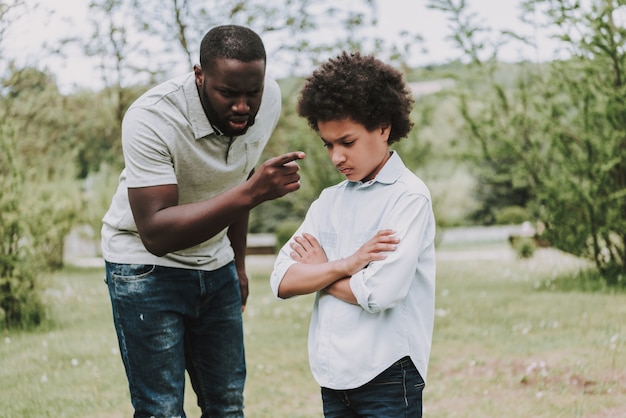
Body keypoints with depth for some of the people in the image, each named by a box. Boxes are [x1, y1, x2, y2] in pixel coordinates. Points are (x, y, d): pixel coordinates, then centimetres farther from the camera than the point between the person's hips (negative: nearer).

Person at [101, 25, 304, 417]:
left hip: (215, 265, 5)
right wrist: (251, 193, -43)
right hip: (147, 265, -5)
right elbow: (156, 233, -35)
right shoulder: (151, 119, -29)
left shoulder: (269, 99, -10)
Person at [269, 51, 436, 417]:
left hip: (388, 378, -6)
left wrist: (319, 272, -2)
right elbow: (282, 282, 2)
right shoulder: (329, 202, 12)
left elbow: (380, 291, -19)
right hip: (333, 377, 6)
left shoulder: (409, 197, -8)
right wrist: (344, 266, -14)